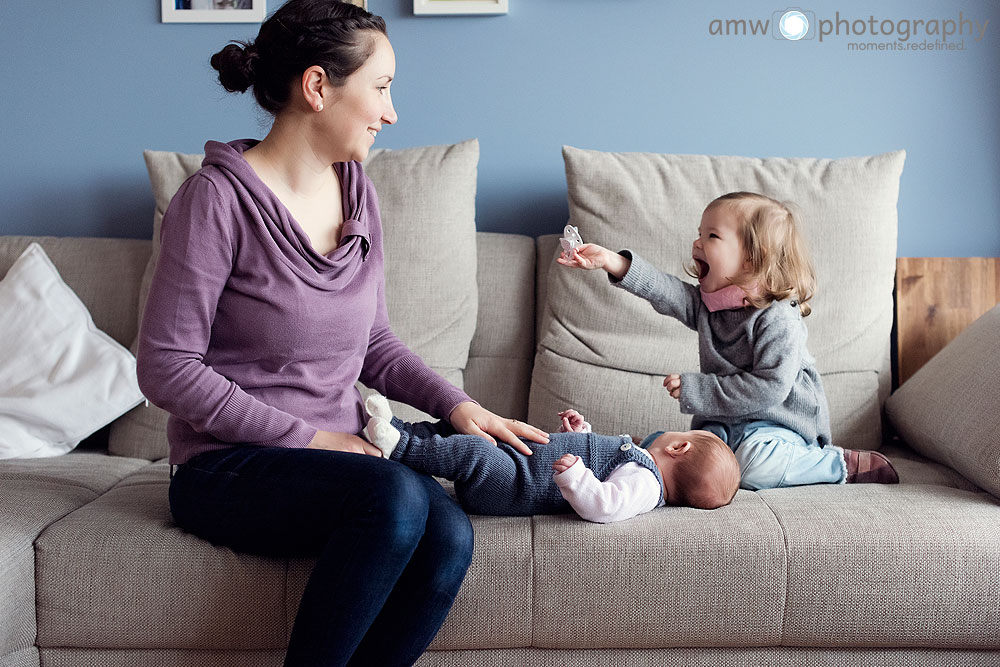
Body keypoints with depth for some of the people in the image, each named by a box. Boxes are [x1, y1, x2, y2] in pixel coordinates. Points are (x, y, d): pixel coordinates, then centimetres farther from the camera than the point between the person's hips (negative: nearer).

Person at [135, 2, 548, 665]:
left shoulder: (358, 192, 9)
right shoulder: (217, 197, -11)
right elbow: (166, 367, -13)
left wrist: (455, 402, 0)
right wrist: (305, 437, -15)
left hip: (339, 451, 6)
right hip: (230, 467, -6)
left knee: (449, 536, -24)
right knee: (396, 495, -33)